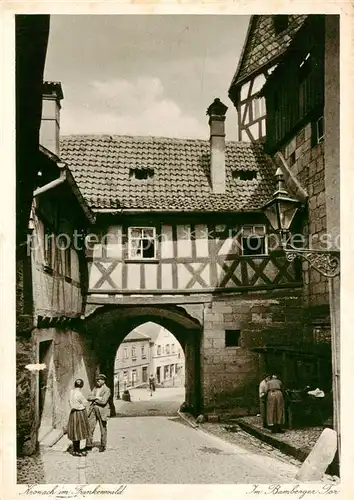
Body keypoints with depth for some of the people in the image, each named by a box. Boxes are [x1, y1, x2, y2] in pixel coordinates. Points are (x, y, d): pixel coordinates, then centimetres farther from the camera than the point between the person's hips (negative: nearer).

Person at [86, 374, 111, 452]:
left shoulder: (107, 390, -7)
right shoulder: (95, 388, 12)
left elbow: (103, 401, -19)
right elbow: (89, 397, 3)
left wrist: (94, 399, -6)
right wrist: (96, 397, -14)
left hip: (102, 411, -5)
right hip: (93, 410, 5)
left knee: (103, 429, 6)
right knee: (90, 428, 0)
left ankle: (103, 446, 20)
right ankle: (89, 446, 7)